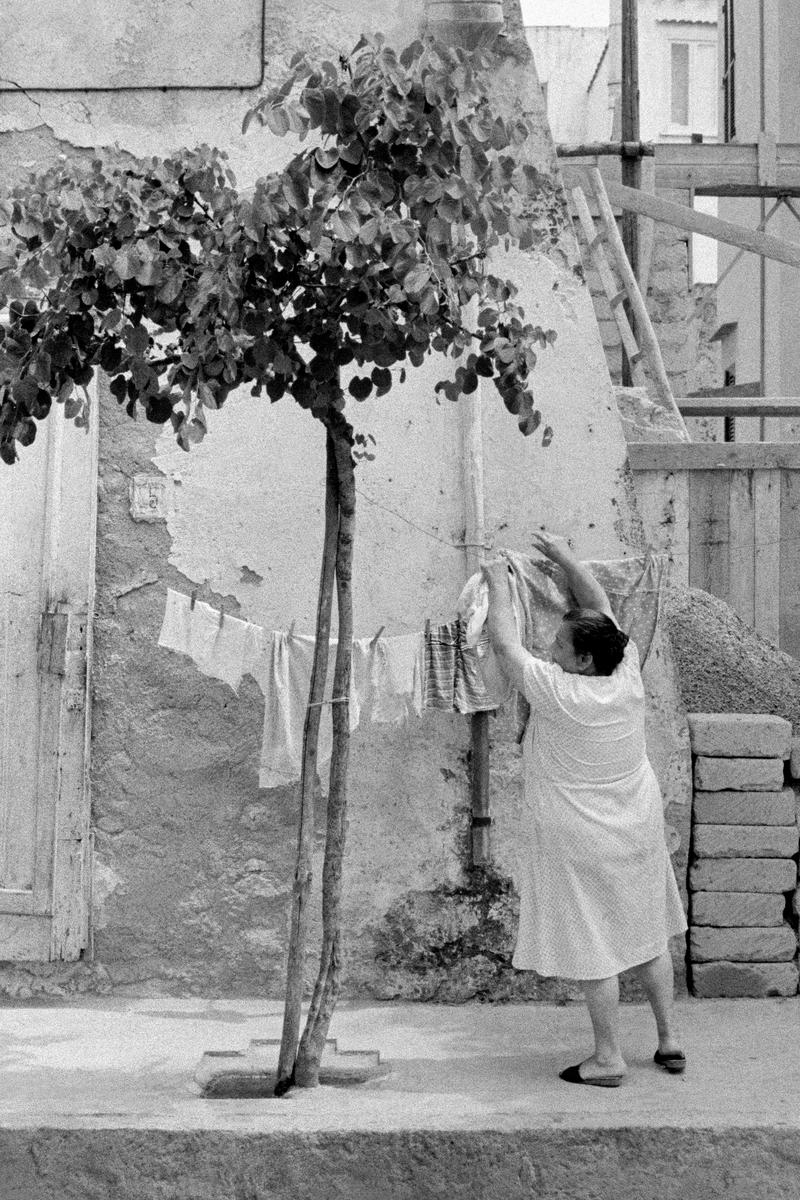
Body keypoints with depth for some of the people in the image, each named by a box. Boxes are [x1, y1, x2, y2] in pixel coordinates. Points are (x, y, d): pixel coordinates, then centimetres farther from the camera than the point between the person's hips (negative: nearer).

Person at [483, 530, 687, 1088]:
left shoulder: (558, 692, -24)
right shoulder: (628, 678, -9)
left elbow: (506, 646, -12)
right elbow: (604, 609, 6)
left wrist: (500, 587, 2)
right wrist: (567, 558, 16)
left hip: (579, 841, -6)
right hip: (637, 829, 6)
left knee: (592, 945, 5)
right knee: (647, 932, 18)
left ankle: (609, 1058, 14)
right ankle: (670, 1040, 27)